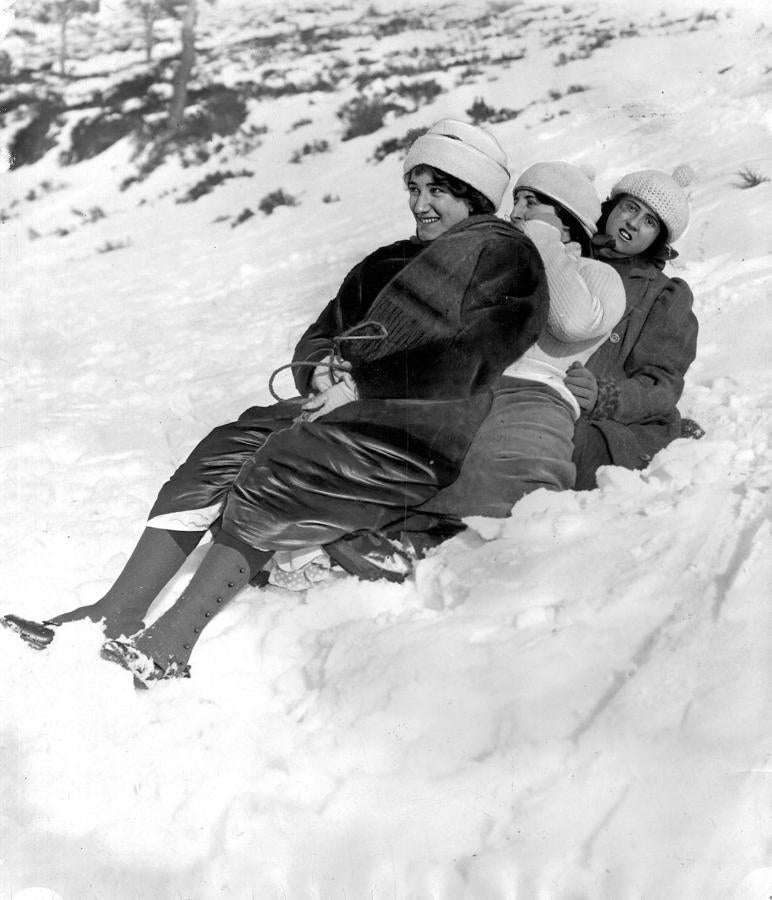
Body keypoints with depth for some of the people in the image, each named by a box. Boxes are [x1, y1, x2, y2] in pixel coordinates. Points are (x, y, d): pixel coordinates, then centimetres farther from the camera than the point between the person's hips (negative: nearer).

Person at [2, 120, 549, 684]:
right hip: (344, 407, 7)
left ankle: (172, 643, -22)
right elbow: (317, 340, 22)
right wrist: (321, 370, -3)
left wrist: (362, 383, -15)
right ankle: (116, 612, -15)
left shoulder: (502, 253, 1)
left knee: (271, 479, -26)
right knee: (221, 453, -12)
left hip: (417, 441, -7)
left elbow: (469, 361, -15)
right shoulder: (388, 263, 24)